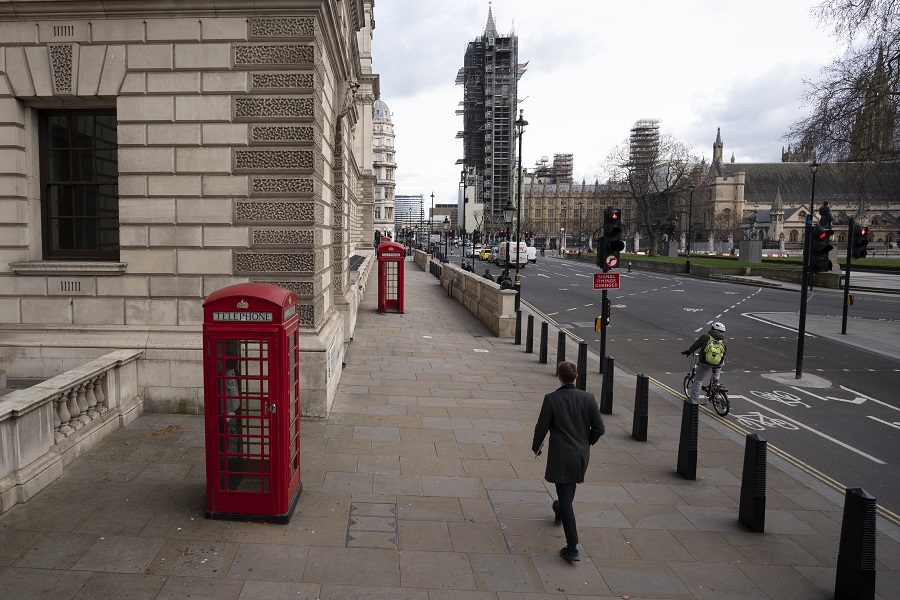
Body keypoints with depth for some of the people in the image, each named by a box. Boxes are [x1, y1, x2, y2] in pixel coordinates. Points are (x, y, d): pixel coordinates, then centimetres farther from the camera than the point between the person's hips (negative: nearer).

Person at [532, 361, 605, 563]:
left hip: (561, 457, -4)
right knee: (569, 489, 29)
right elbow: (599, 428, -2)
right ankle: (560, 512, 56)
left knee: (565, 497, 0)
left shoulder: (551, 399, -14)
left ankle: (572, 548, -3)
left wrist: (536, 446, 10)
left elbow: (541, 427, -9)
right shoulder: (588, 398, -5)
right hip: (582, 455, 4)